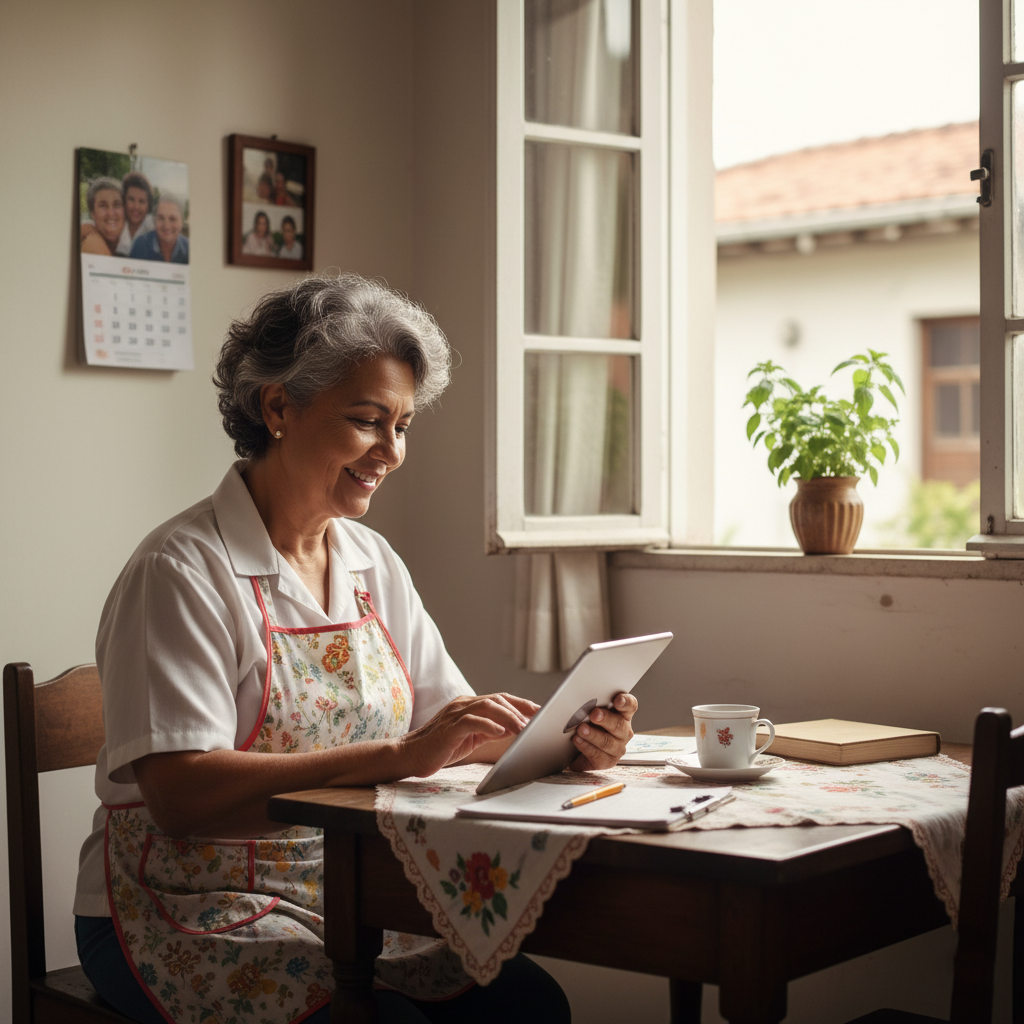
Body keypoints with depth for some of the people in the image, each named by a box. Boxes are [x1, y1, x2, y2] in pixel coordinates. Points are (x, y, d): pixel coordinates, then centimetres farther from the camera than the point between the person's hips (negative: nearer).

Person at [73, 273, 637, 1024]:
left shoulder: (373, 564, 10)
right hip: (194, 918, -6)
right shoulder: (182, 572, -13)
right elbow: (180, 793, -23)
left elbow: (446, 716, 9)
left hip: (351, 898, 7)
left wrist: (568, 737, -12)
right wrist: (397, 758, -29)